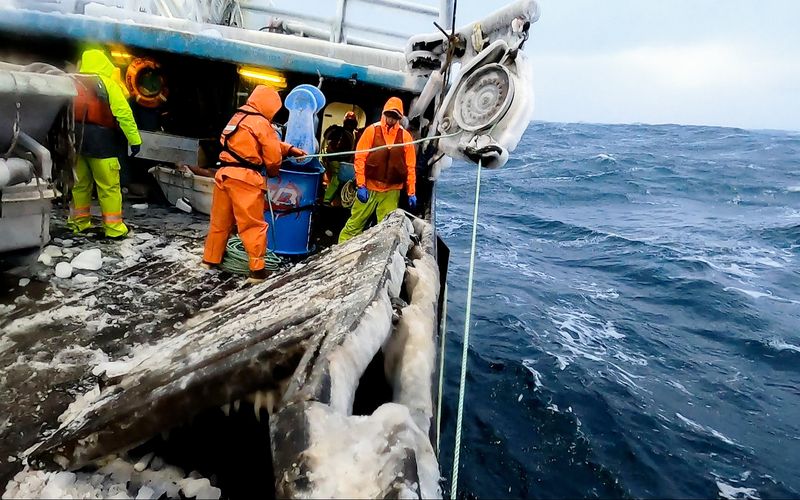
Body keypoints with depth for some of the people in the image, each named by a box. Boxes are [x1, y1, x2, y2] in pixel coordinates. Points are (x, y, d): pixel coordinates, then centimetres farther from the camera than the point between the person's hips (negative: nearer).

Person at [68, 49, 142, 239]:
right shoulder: (107, 83, -1)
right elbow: (124, 113, -11)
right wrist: (134, 139, -11)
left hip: (74, 138, 5)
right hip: (99, 140, -5)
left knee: (79, 183, 17)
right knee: (109, 186, -1)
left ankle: (78, 222, 25)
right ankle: (114, 227, -1)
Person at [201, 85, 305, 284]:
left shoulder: (238, 117, 21)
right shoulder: (261, 123, -7)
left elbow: (271, 143, 23)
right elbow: (273, 155, -6)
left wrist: (291, 150, 21)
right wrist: (273, 173, 14)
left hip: (224, 173, 8)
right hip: (244, 177, -8)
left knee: (220, 221, 19)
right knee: (253, 225, -2)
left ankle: (210, 259, 31)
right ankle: (257, 270, 0)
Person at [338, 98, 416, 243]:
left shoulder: (405, 136, 2)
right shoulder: (372, 130, -3)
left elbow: (410, 166, 3)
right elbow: (360, 158, -5)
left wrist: (411, 192, 0)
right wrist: (361, 185, -11)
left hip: (392, 191, 1)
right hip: (369, 187, -1)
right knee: (355, 223, 5)